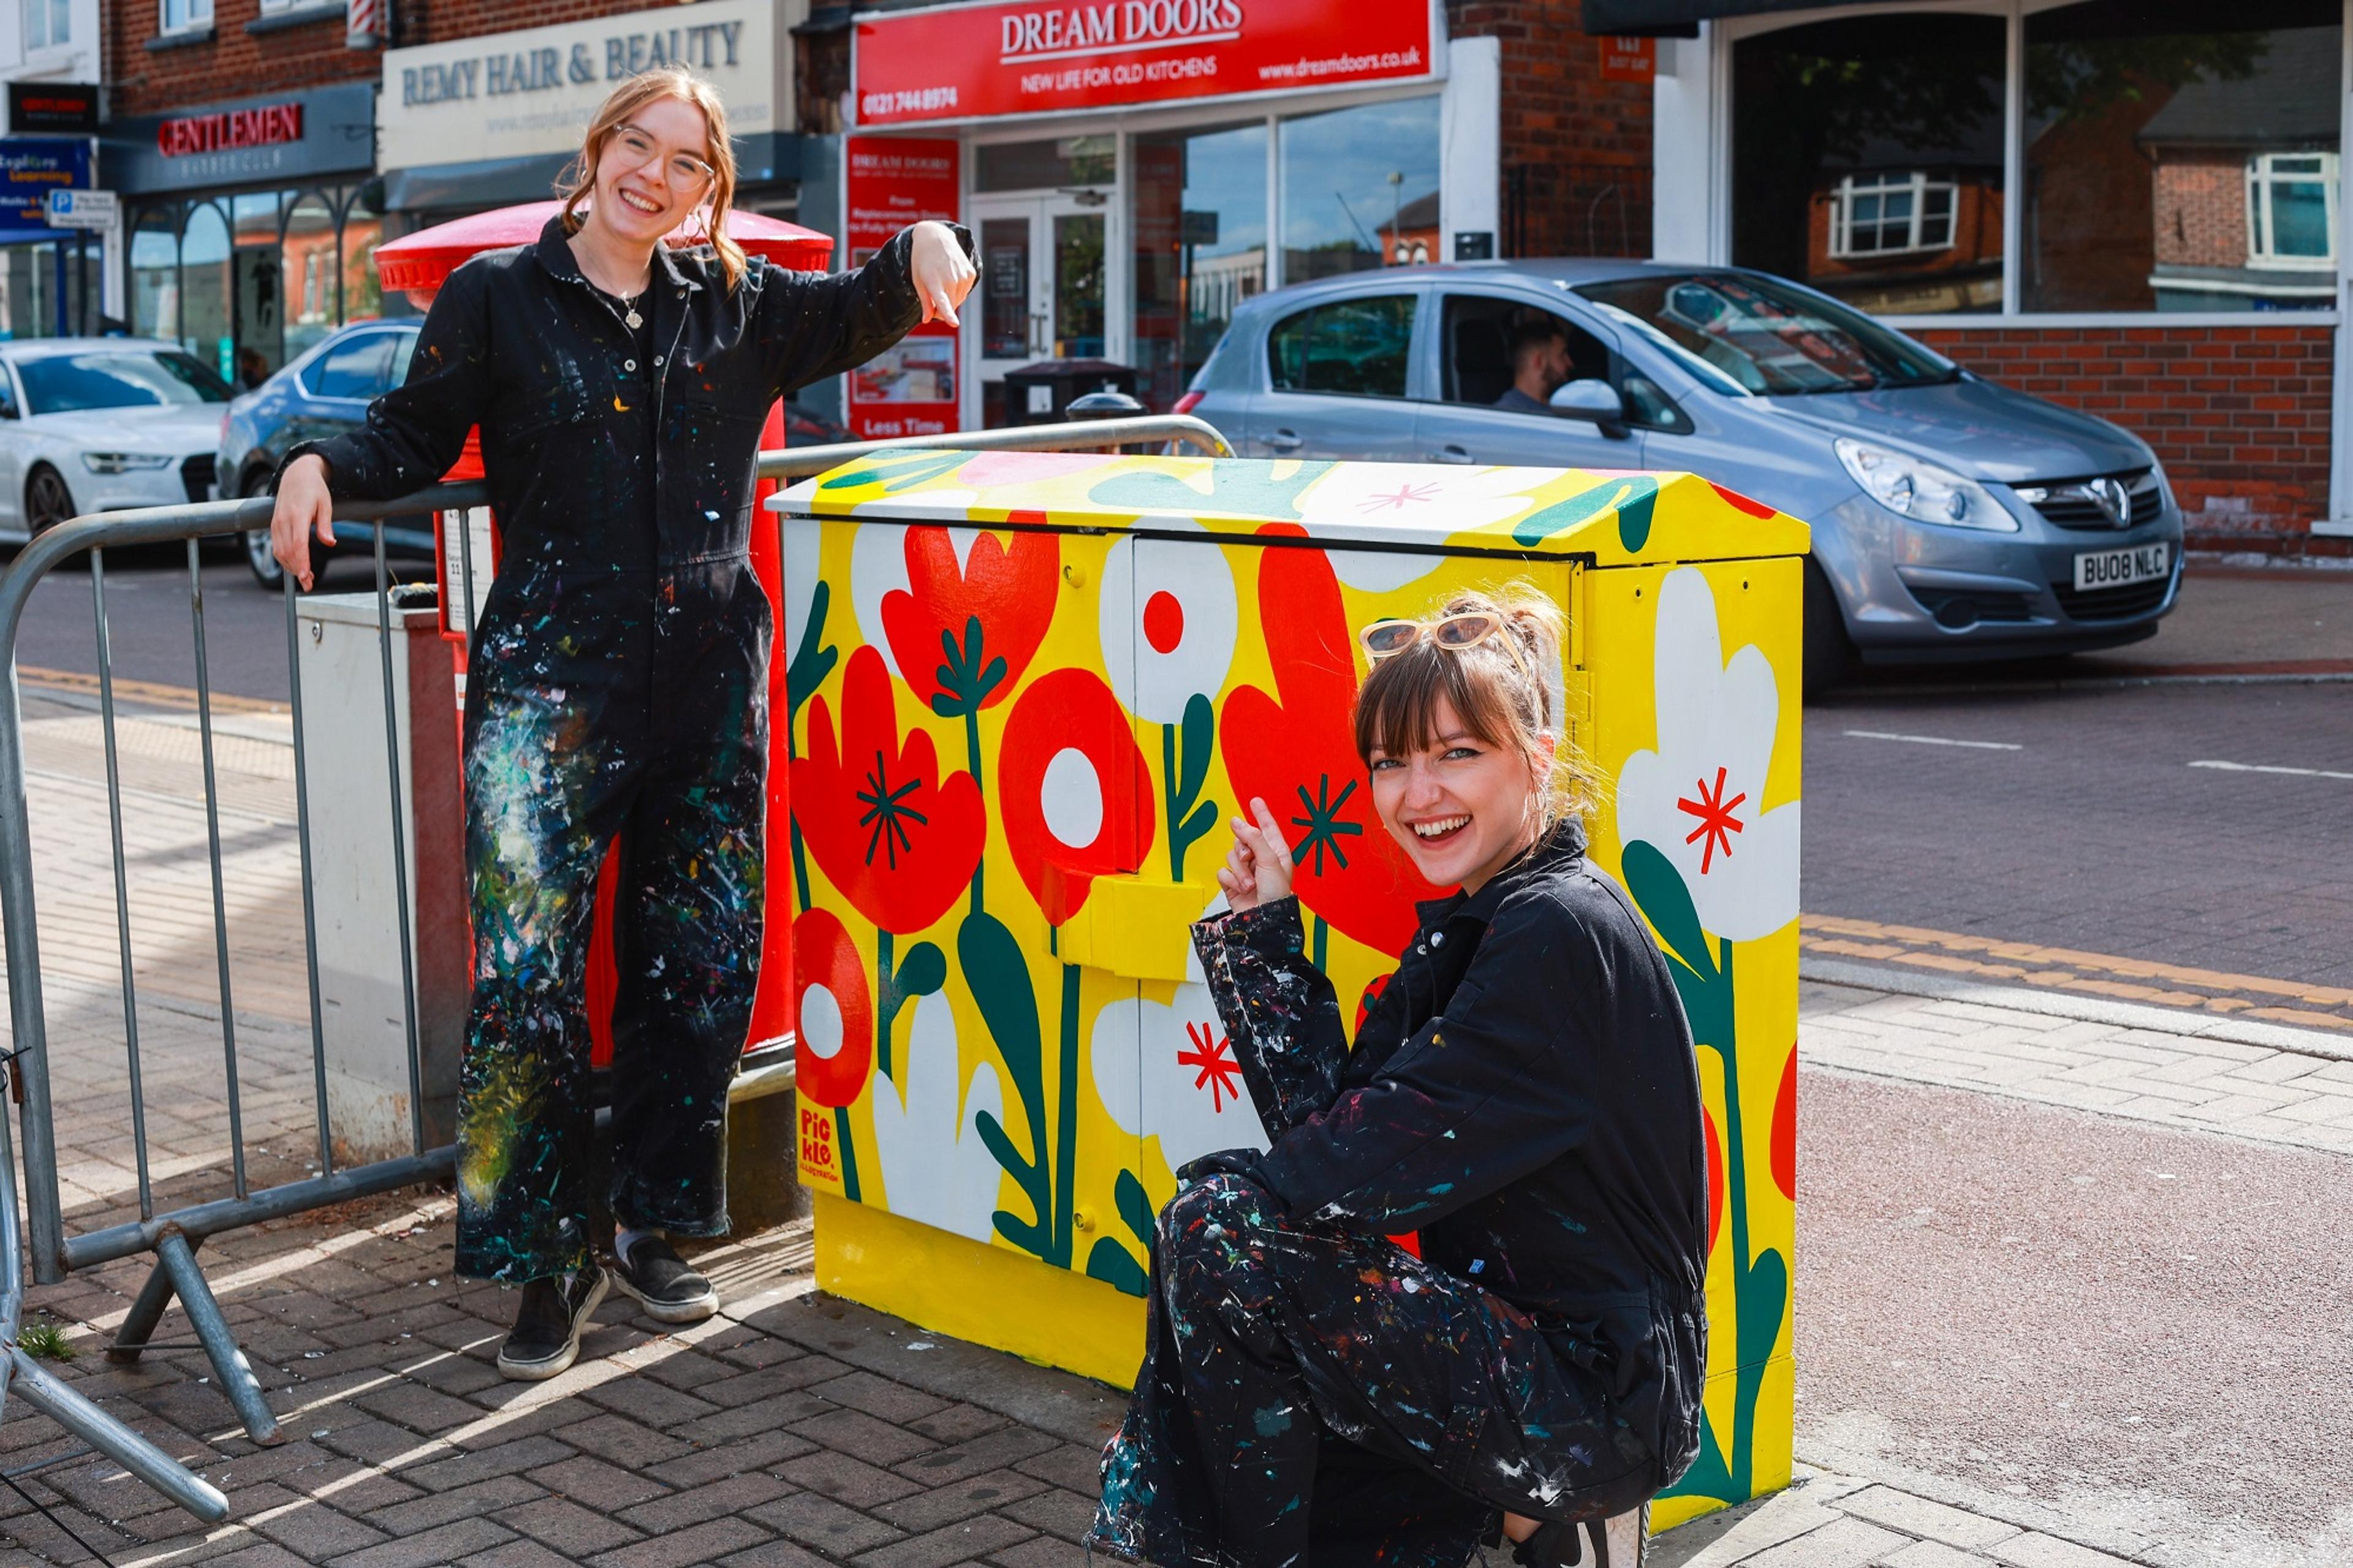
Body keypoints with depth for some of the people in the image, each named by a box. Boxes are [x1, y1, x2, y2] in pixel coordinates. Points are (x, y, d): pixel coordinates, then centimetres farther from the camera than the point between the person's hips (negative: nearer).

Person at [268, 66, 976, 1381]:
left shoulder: (738, 304, 10)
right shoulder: (497, 300, 3)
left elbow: (860, 318, 14)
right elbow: (417, 437, 5)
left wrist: (927, 250, -6)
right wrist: (323, 467, -14)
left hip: (711, 679, 4)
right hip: (552, 679, -3)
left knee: (701, 970, 8)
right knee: (528, 978, -7)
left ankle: (655, 1226, 26)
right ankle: (551, 1259, 8)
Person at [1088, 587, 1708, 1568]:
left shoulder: (1559, 936, -19)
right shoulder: (1471, 925, 9)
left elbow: (1360, 1171, -22)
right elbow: (1330, 1137, 3)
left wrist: (1223, 1191, -5)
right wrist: (1266, 932, 1)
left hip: (1600, 1394, -9)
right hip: (1524, 1348, 9)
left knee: (1216, 1230, -15)